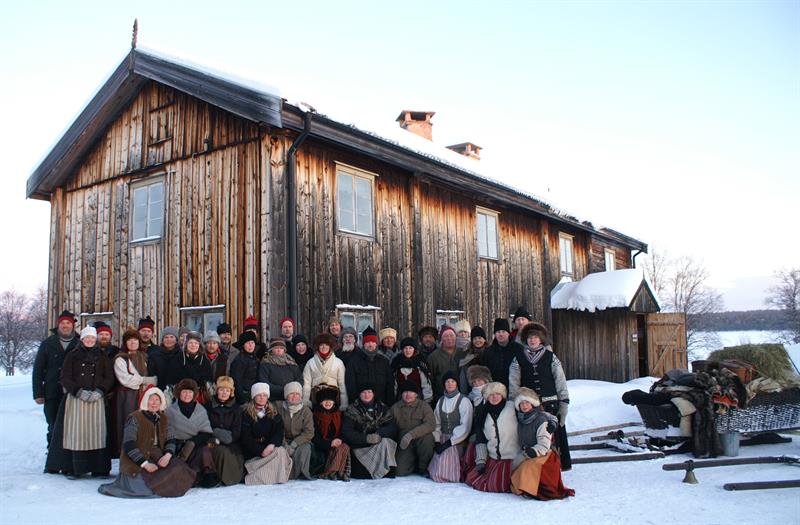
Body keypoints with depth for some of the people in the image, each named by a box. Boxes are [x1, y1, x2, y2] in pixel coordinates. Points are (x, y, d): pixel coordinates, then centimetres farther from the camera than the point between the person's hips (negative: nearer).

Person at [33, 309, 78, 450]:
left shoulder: (80, 344, 3)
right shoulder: (47, 344, 5)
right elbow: (38, 369, 4)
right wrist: (38, 393, -1)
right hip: (52, 395, 1)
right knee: (54, 427, 5)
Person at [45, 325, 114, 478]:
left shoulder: (102, 356, 12)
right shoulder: (72, 355, 8)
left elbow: (109, 377, 8)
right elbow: (65, 377, 2)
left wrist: (99, 391, -8)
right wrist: (79, 391, -10)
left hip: (97, 399, 1)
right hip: (75, 398, -1)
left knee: (97, 430, -4)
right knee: (76, 431, -5)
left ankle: (99, 468, -3)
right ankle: (75, 468, -2)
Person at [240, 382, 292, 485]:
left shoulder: (273, 412, 11)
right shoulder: (246, 413, 0)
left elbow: (279, 431, 1)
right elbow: (246, 437, -6)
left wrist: (272, 444, -20)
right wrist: (260, 451, -16)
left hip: (269, 447, 4)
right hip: (252, 452, -4)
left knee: (281, 451, -27)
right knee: (279, 451, -27)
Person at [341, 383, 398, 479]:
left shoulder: (383, 408, 8)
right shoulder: (352, 410, 1)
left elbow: (392, 428, -3)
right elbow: (346, 432, -10)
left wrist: (379, 434, -24)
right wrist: (366, 438, -25)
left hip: (379, 446, 2)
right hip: (359, 448, -2)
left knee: (385, 441, -31)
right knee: (363, 473, -26)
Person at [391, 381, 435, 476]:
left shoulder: (424, 406, -2)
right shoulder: (395, 408, 8)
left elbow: (431, 425, -18)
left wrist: (411, 434, -27)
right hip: (404, 444, 2)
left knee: (426, 438, -36)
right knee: (400, 472, -20)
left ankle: (424, 467, -9)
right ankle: (415, 465, 18)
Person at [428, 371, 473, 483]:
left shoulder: (464, 401, -5)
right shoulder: (441, 401, 12)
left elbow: (465, 427, -10)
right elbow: (436, 423, 10)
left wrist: (449, 443, -14)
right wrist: (437, 441, -5)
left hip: (457, 441, -4)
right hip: (442, 439, 4)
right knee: (434, 473, -11)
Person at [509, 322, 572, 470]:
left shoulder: (550, 357, 6)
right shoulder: (518, 358, 7)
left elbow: (560, 381, 5)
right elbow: (513, 384, 6)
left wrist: (564, 403, 0)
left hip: (550, 404, 0)